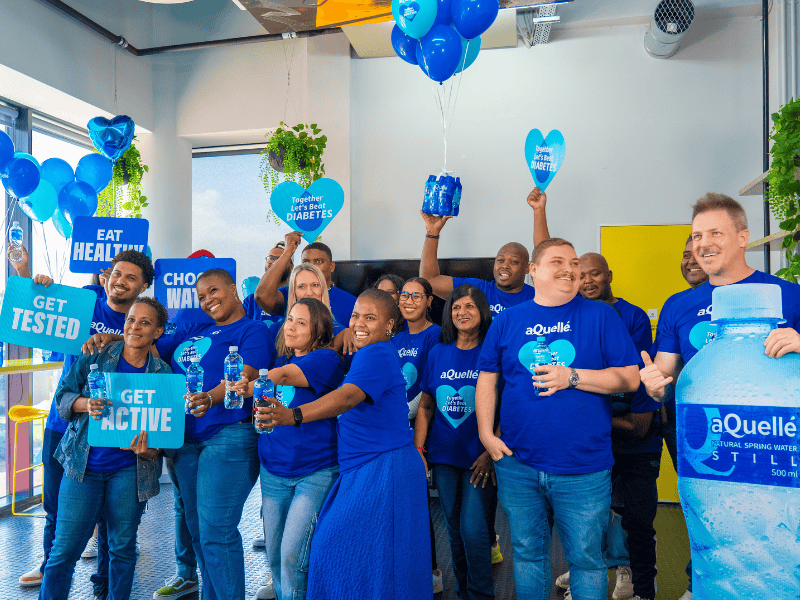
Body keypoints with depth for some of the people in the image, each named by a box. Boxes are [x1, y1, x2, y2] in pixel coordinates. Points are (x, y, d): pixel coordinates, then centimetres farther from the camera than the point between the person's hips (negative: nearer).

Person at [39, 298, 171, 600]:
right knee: (65, 549, 2)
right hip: (83, 464, 0)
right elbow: (63, 396, 2)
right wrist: (85, 404, -20)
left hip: (130, 470, 1)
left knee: (123, 547, 11)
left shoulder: (163, 373, 0)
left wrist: (149, 449, -18)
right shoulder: (95, 356, 0)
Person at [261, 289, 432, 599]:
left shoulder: (377, 354, -16)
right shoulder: (364, 354, 15)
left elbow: (349, 396, -32)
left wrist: (294, 416, -44)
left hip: (383, 468, -10)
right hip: (361, 469, 10)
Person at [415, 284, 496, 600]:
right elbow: (426, 406, 9)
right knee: (454, 530, 14)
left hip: (479, 457, -4)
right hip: (444, 456, 4)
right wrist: (418, 448, 2)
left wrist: (491, 452, -14)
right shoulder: (438, 352, 6)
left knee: (473, 529, -7)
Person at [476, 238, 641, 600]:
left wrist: (573, 377, -17)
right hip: (517, 465, 2)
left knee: (585, 557, 10)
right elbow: (487, 379, 7)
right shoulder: (507, 320, 5)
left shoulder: (601, 316, 0)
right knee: (527, 553, 16)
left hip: (583, 468, -1)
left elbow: (629, 379, -4)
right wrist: (486, 434, -1)